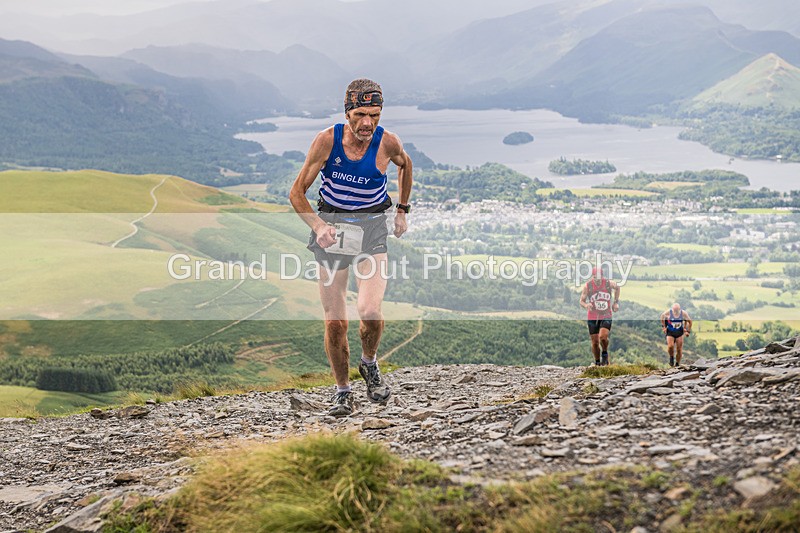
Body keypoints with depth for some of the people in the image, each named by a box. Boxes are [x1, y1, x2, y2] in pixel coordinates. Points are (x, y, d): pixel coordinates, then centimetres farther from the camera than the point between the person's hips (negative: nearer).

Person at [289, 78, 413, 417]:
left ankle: (369, 363, 11)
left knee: (370, 311, -20)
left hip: (372, 229, 0)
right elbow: (297, 193, -8)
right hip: (331, 229, 0)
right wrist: (318, 226, -24)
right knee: (335, 322, 0)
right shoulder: (327, 140, -14)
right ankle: (342, 390, 20)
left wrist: (402, 210, 17)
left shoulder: (387, 143, -12)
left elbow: (405, 165, 15)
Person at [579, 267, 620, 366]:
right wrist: (586, 305, -27)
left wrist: (616, 302, 13)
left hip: (606, 316, -1)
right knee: (595, 342, 2)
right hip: (592, 317, 1)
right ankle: (597, 363, 21)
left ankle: (605, 353, 6)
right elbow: (582, 301, -4)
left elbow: (617, 287, 17)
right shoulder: (587, 286, -10)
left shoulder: (608, 283, -7)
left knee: (603, 336, -23)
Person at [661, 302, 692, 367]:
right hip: (670, 332, -1)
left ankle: (677, 364, 17)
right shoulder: (668, 312, -21)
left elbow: (689, 321, -1)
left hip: (679, 333, 1)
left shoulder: (683, 313, -19)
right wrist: (663, 326, 3)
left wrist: (688, 331, -1)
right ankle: (671, 357, 9)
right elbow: (662, 316, 3)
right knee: (670, 346, -23)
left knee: (679, 349, -1)